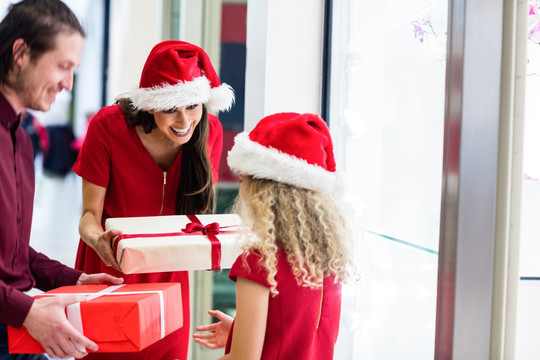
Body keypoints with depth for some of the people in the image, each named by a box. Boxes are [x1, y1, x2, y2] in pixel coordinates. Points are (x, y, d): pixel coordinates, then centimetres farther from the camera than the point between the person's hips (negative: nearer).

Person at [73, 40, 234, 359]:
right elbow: (90, 214, -13)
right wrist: (98, 239, -37)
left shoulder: (210, 131, -13)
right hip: (110, 264, -2)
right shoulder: (108, 127, -21)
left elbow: (198, 210, 0)